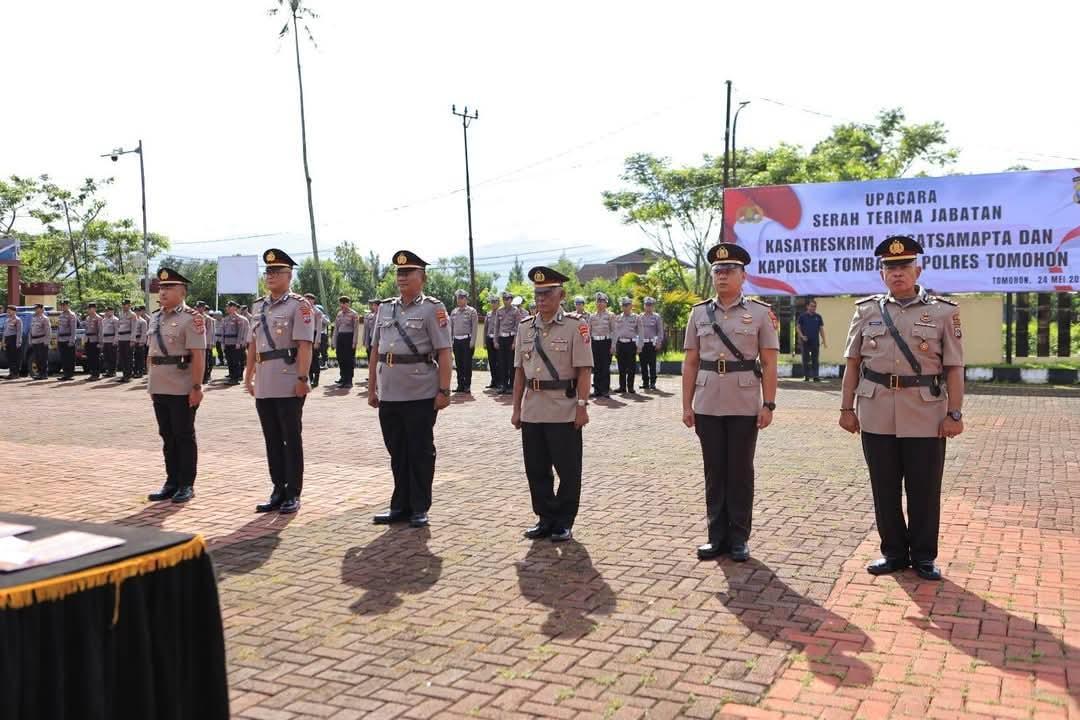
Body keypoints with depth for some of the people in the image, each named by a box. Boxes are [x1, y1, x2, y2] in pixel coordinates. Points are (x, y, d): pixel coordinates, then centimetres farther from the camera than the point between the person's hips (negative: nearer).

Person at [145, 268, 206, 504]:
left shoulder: (191, 318, -11)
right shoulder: (156, 318, 13)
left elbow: (198, 356, -15)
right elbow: (152, 352, 19)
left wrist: (197, 387, -18)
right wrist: (151, 384, 16)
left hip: (182, 390, -7)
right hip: (159, 389, 7)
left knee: (184, 436, 2)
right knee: (167, 436, 12)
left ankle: (186, 485, 11)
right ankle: (172, 483, 22)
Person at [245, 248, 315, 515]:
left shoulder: (299, 306, -6)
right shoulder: (259, 306, 15)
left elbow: (305, 345, -13)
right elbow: (253, 344, 20)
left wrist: (302, 379, -18)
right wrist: (248, 376, 18)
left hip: (289, 385, -7)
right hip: (264, 385, 7)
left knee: (292, 440, 1)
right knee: (272, 440, 11)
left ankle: (293, 495, 10)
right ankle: (278, 492, 20)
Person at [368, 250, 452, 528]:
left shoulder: (432, 308, -4)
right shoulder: (385, 308, 13)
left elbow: (444, 353, -9)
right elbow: (375, 350, 16)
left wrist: (444, 391, -15)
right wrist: (371, 388, 13)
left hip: (421, 394, -5)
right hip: (389, 394, 5)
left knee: (420, 452, 4)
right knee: (397, 452, 13)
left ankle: (419, 509, 15)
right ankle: (400, 506, 24)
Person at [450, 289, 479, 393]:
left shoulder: (472, 311, -1)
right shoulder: (453, 312, 14)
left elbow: (475, 327, -6)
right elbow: (451, 327, 16)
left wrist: (472, 341, -13)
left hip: (467, 340, -5)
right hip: (456, 341, 5)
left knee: (467, 364, -3)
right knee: (458, 364, 6)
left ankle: (467, 385, 1)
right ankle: (460, 385, 13)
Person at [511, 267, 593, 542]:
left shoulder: (575, 325, -5)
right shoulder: (525, 327, 10)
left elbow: (583, 370, -8)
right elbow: (519, 371, 12)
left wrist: (582, 406, -13)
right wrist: (516, 408, 9)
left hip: (564, 412, -5)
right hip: (532, 411, 5)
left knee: (568, 470, 4)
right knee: (536, 469, 11)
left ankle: (564, 522, 17)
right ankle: (546, 518, 24)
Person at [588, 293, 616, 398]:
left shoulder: (610, 316, 3)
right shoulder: (592, 316, 12)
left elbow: (613, 331, 0)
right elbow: (589, 331, 14)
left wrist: (613, 346, -7)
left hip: (606, 342, -3)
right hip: (595, 343, 3)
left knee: (605, 367, -2)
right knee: (596, 367, 4)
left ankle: (605, 390, 2)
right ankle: (597, 389, 10)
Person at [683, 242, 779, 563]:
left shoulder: (760, 313, 0)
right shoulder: (699, 313, 6)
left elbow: (769, 364, -1)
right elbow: (690, 363, 7)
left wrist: (768, 405, -8)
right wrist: (687, 405, 3)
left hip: (745, 406, -2)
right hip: (707, 406, 2)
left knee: (741, 472, 6)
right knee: (714, 472, 9)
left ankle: (739, 538, 17)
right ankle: (717, 535, 19)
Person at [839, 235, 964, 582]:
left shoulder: (943, 312, 2)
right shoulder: (866, 311, 6)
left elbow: (954, 368, 0)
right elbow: (853, 364, 8)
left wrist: (954, 414, -5)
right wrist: (847, 408, 5)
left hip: (926, 416, -1)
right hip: (877, 416, 2)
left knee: (924, 491, 6)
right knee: (885, 489, 8)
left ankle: (924, 556, 21)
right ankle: (893, 551, 23)